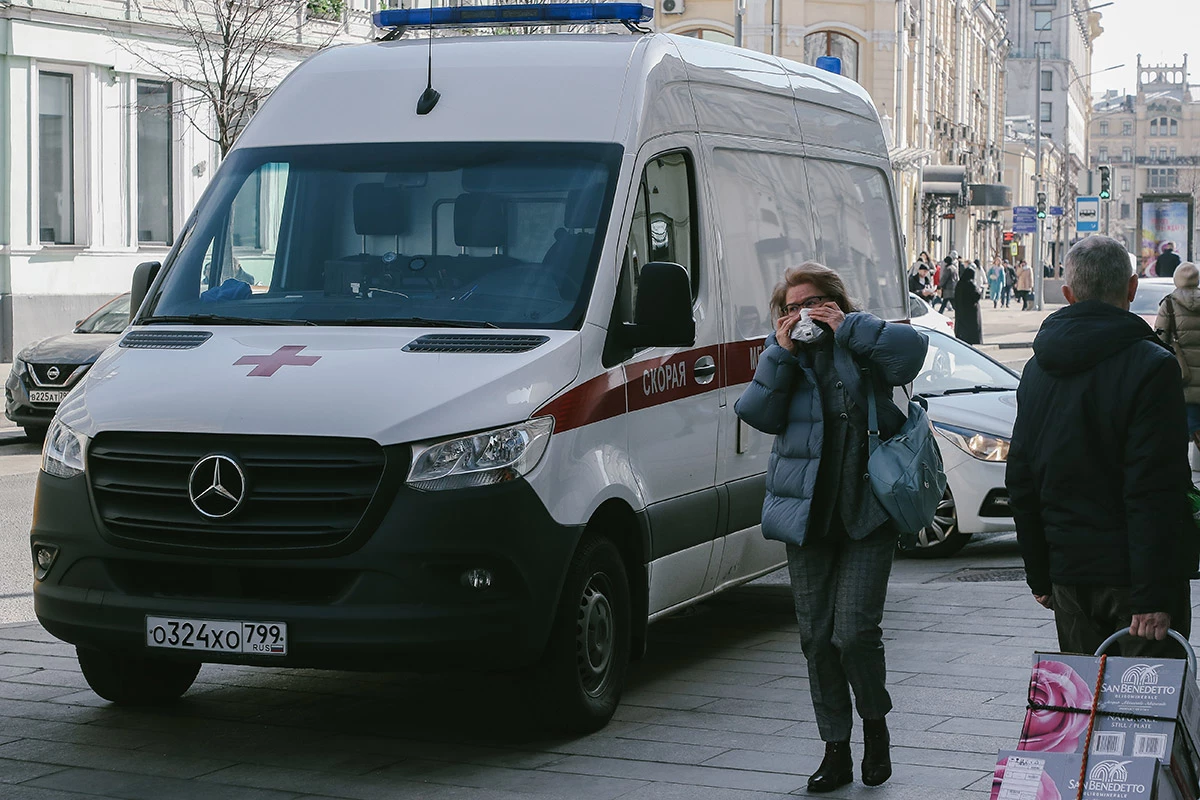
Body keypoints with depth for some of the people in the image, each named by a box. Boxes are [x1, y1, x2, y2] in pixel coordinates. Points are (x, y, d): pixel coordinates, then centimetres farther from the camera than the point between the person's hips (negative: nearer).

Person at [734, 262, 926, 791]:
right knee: (817, 638, 6)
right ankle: (836, 750, 16)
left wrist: (846, 326, -14)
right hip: (807, 517, 4)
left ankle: (875, 724, 15)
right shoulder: (783, 356, 12)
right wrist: (780, 351, -9)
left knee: (854, 632, -12)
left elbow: (913, 347, -16)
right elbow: (757, 414, -1)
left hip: (867, 515, -4)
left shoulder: (861, 346, 3)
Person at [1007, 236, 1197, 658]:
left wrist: (1040, 576, 19)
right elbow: (1155, 495, -17)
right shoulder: (1151, 366, -12)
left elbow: (1021, 483, 13)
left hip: (1069, 574, 6)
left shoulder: (1037, 369, 9)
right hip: (1128, 575, -6)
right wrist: (1154, 596, -17)